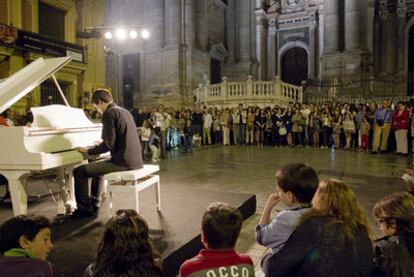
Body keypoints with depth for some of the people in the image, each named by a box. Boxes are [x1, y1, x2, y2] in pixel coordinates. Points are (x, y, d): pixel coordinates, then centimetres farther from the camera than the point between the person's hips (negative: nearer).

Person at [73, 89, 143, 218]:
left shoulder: (109, 113, -11)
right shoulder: (125, 112, 16)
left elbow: (108, 145, -16)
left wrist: (88, 151, -2)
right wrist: (101, 144, 35)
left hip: (123, 162, -9)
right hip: (135, 160, 10)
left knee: (79, 172, 0)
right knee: (96, 167, 31)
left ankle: (85, 209, 13)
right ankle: (93, 206, 35)